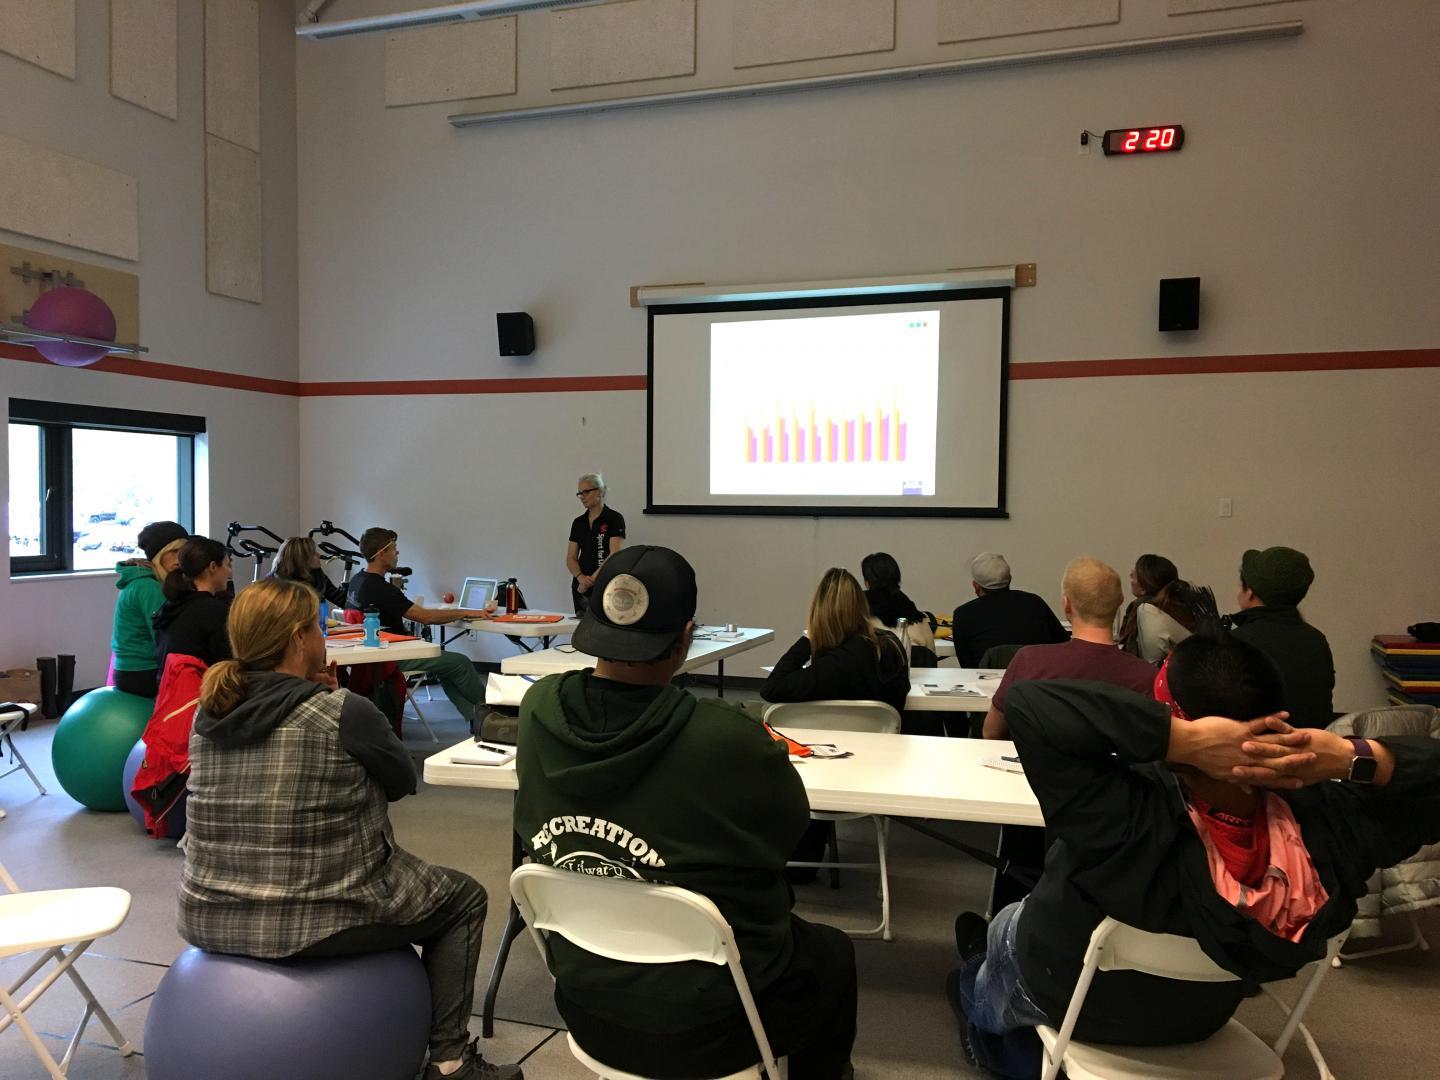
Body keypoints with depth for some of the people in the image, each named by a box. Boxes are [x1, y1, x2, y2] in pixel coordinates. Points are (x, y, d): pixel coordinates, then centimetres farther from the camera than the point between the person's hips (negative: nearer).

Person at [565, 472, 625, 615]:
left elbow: (615, 555, -15)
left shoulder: (614, 519, -7)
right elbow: (570, 558, 8)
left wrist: (591, 580, -18)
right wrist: (581, 577, -12)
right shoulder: (578, 522, 11)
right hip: (581, 586, 6)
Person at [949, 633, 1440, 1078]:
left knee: (1008, 927, 31)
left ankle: (981, 999, 64)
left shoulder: (1131, 819, -47)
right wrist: (1352, 757, -34)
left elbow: (1031, 704, -53)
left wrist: (1182, 739, -51)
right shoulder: (1325, 827, -32)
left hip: (1071, 1001, -4)